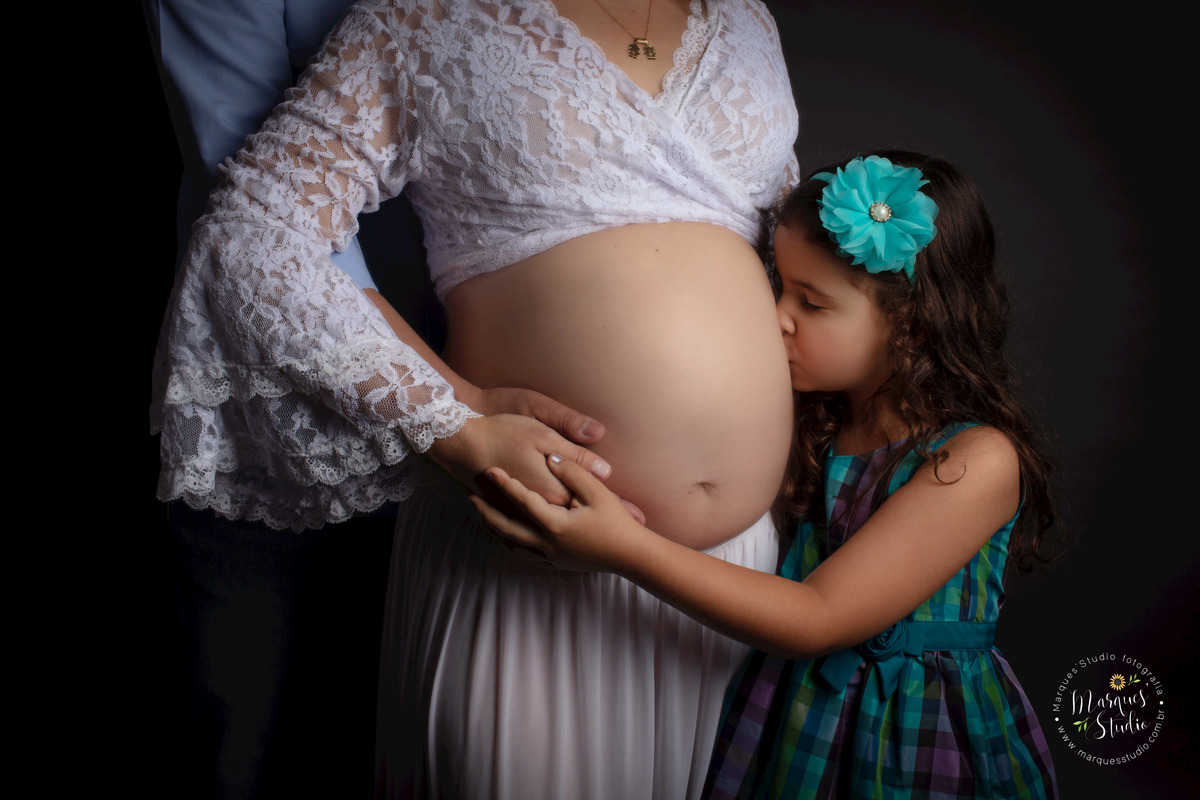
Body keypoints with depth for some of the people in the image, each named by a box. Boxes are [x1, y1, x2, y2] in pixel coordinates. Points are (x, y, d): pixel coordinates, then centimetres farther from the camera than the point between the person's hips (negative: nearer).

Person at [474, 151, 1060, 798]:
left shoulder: (981, 460, -22)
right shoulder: (808, 426, -1)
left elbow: (819, 619, -26)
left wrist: (627, 550, -33)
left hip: (922, 746, -5)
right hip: (793, 720, 6)